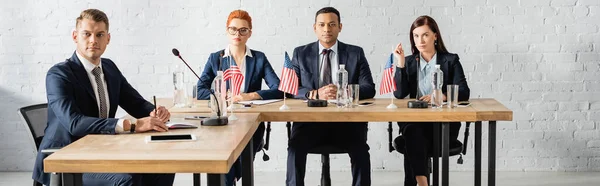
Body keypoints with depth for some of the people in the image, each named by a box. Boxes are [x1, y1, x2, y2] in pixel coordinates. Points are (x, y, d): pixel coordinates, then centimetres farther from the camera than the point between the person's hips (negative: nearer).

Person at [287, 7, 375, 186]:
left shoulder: (356, 53, 8)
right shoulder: (301, 53, 9)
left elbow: (369, 89, 1)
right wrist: (315, 94, -19)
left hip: (346, 120, 0)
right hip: (310, 119, 0)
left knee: (360, 149, -28)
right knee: (295, 146, -29)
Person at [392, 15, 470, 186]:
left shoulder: (450, 60, 6)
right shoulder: (409, 62, 12)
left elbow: (464, 93, -5)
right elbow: (399, 94, -2)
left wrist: (441, 96, -23)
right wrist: (401, 63, -9)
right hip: (414, 121, 2)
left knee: (413, 140, -33)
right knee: (414, 133, -35)